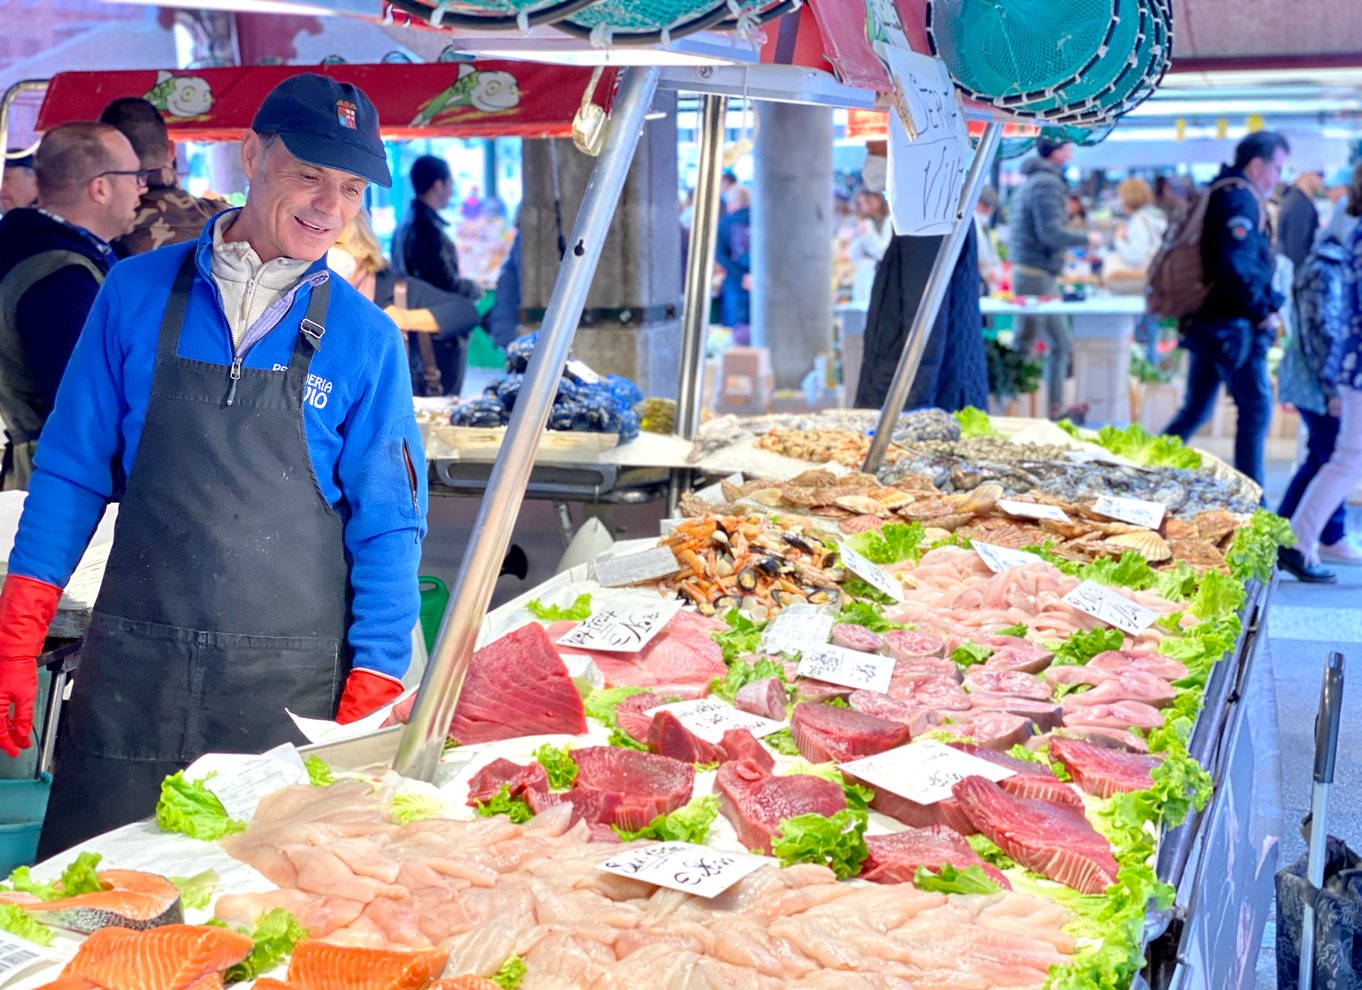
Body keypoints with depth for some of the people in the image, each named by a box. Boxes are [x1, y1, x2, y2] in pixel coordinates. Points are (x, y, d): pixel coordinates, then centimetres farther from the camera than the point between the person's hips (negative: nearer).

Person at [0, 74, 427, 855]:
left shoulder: (365, 338, -1)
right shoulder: (138, 291, 2)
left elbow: (388, 526, 0)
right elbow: (71, 473, 6)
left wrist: (371, 695, -7)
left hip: (292, 687, -1)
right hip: (131, 676, 1)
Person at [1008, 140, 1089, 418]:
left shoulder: (1037, 181, 18)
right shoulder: (1047, 184, -14)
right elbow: (1051, 233, -21)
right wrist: (1086, 237, -9)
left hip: (1043, 278, 11)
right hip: (1036, 277, -11)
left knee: (1061, 345, 14)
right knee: (1023, 348, -8)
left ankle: (1055, 409, 19)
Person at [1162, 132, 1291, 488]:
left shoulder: (1218, 194, 18)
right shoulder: (1240, 199, -13)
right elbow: (1236, 268, -24)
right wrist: (1264, 311, -14)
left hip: (1207, 322, 10)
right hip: (1234, 326, -10)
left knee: (1195, 409, 16)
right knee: (1256, 409, -6)